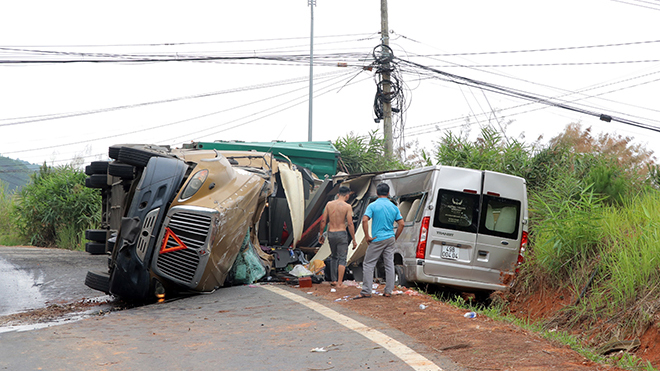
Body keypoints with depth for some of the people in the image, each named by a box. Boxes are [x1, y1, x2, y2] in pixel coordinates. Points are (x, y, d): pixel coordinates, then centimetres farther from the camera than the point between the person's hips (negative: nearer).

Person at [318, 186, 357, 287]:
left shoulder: (329, 204, 2)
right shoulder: (347, 207, -9)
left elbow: (323, 221, 4)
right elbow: (350, 224, -11)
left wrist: (321, 234, 15)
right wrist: (354, 240, -6)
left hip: (331, 233, 4)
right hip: (341, 234, -4)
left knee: (333, 257, 20)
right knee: (342, 259, 2)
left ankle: (333, 280, 22)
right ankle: (339, 283, -2)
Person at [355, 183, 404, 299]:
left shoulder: (373, 206, -7)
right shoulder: (393, 207, 6)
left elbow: (364, 220, -18)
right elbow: (401, 224, 4)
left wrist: (367, 236, -11)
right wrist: (395, 237, 13)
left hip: (377, 240, -4)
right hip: (390, 239, 4)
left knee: (368, 264, 2)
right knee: (389, 265, 10)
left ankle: (366, 291, -2)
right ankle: (388, 291, 11)